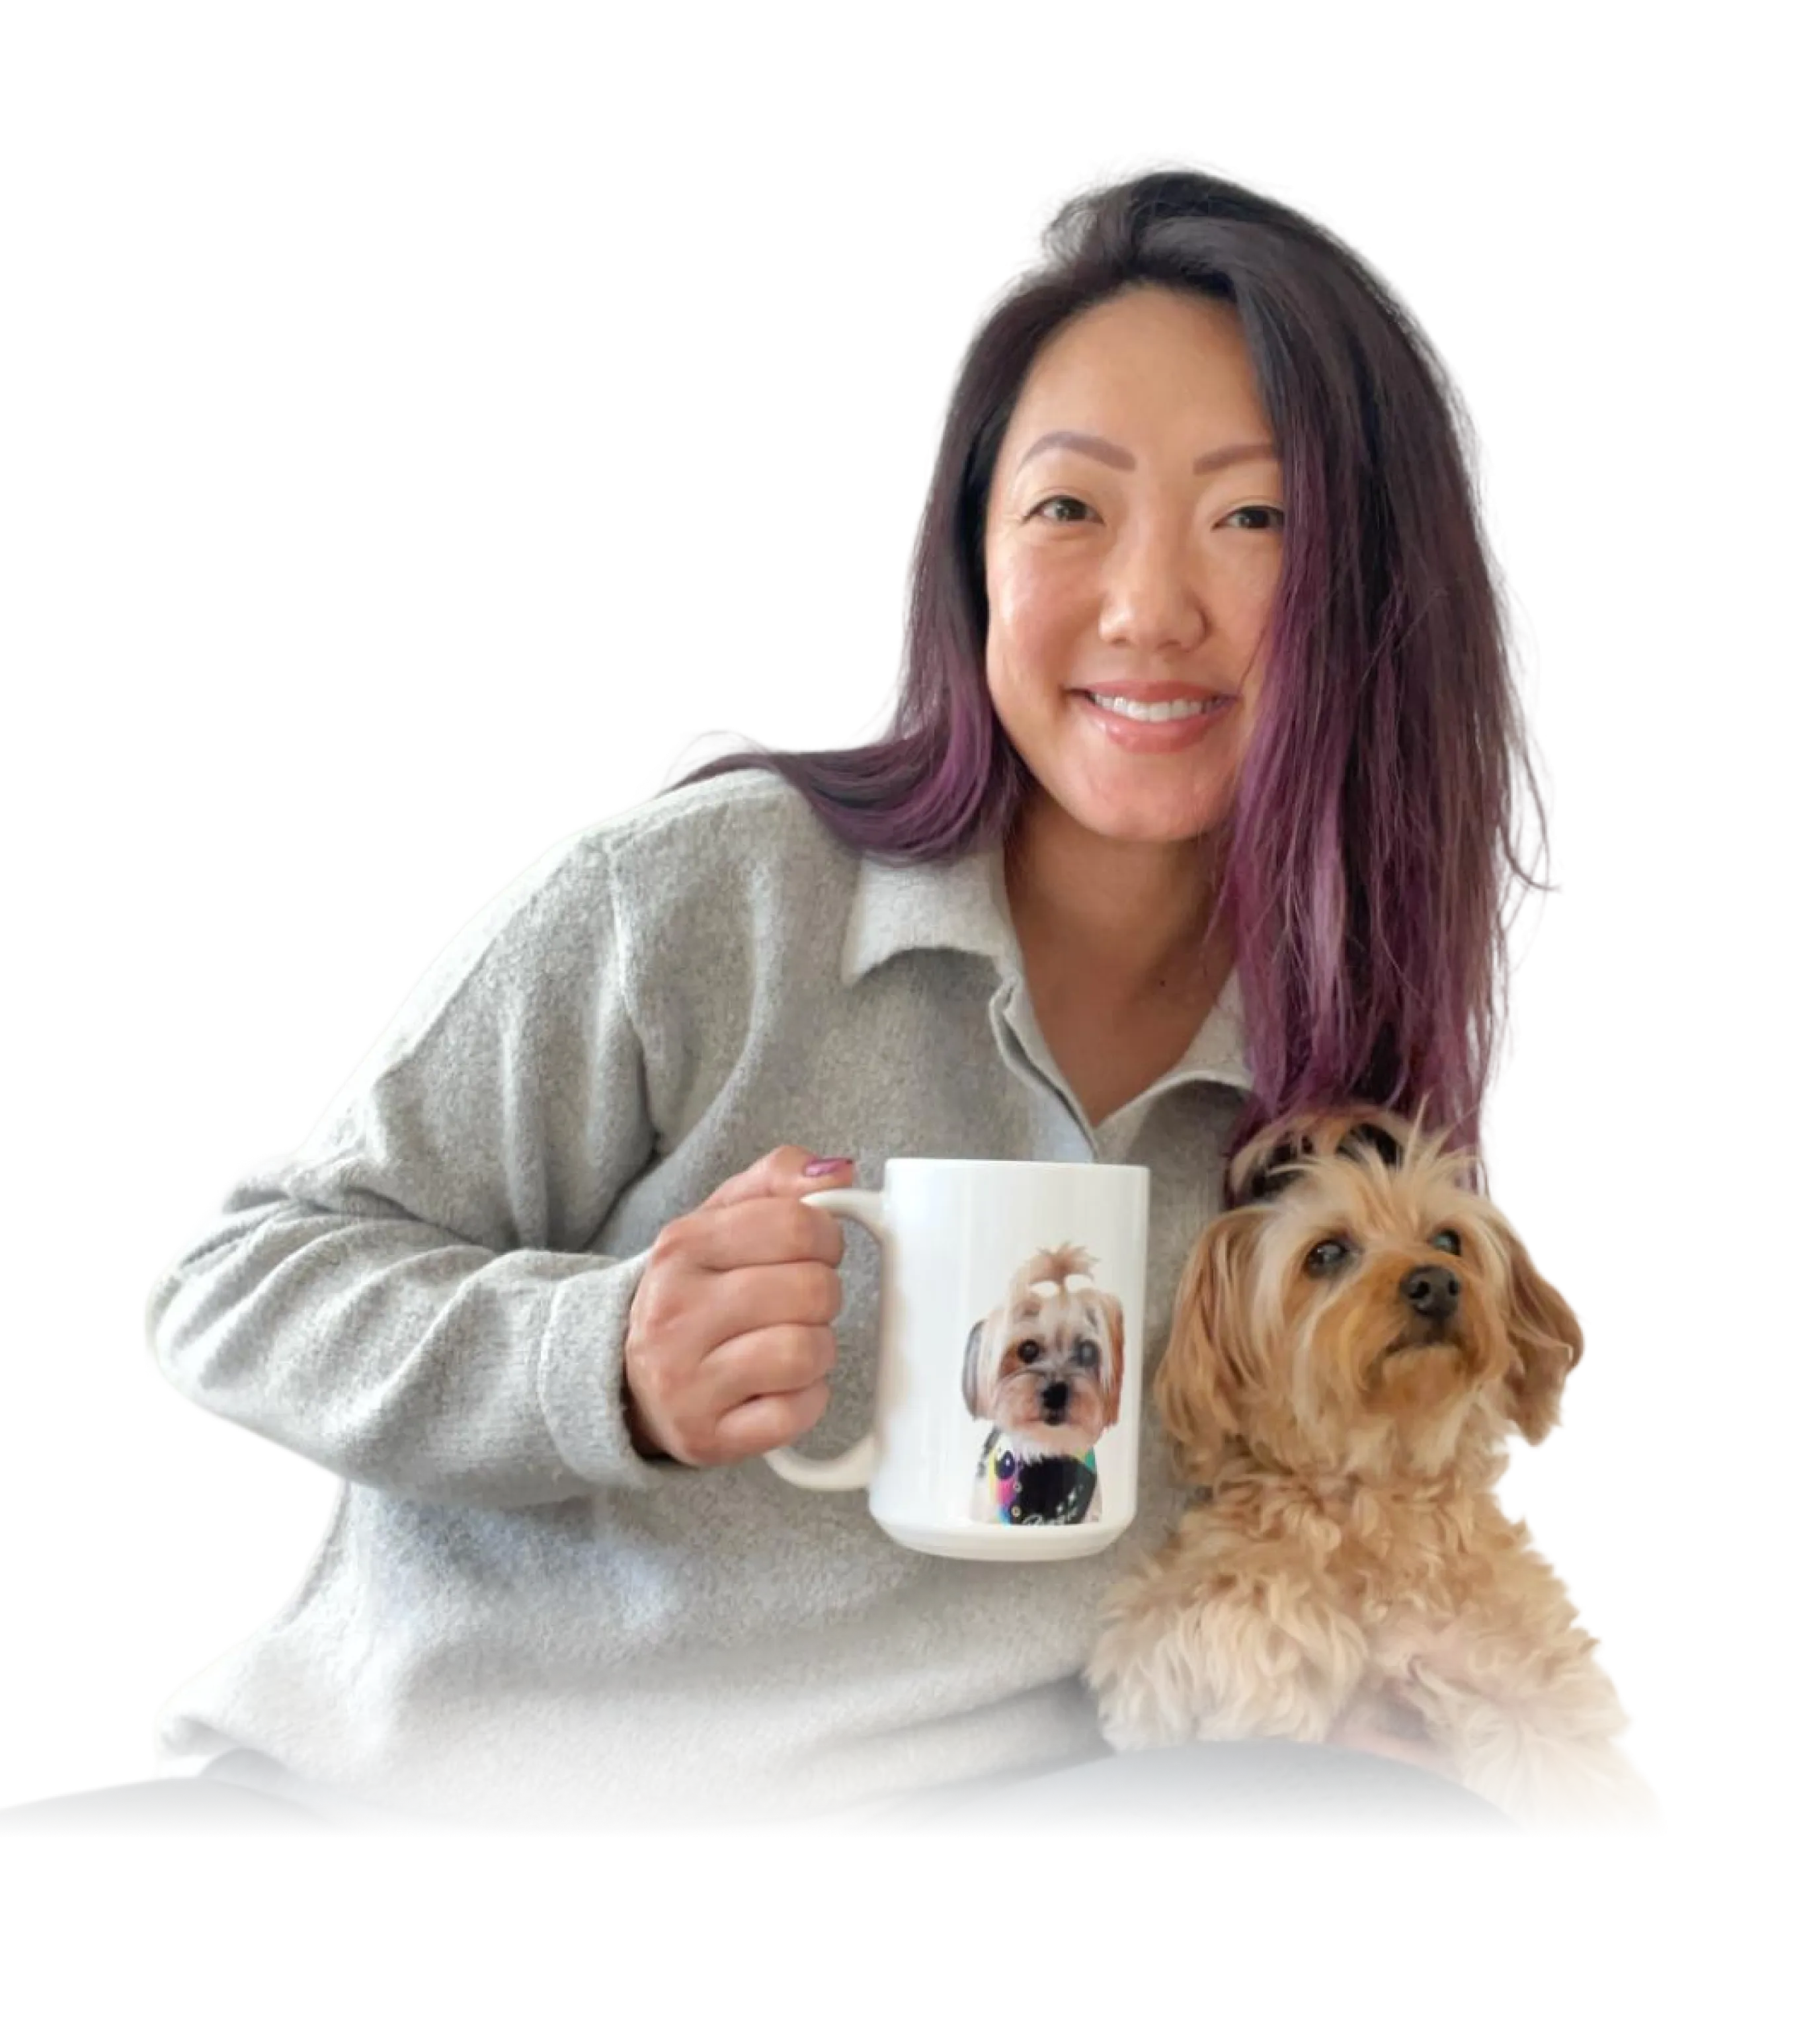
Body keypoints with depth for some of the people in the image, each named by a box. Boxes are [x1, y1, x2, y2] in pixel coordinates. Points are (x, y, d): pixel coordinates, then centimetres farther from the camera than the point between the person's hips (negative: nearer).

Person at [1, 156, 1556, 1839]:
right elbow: (229, 1287, -6)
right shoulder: (695, 896, -11)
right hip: (391, 1793, -4)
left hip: (922, 1814, 4)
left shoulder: (1367, 1080, 3)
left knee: (1403, 1817, -26)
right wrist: (606, 1366, -24)